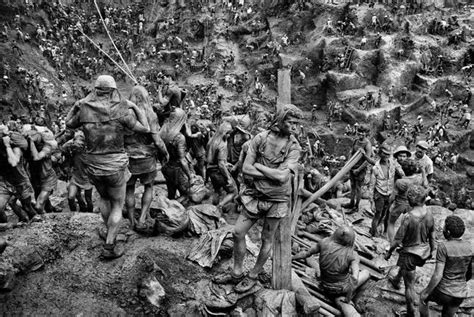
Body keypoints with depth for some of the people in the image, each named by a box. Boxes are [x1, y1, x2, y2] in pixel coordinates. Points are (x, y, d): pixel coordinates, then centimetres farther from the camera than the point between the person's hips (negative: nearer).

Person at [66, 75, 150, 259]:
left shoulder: (84, 110, -6)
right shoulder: (121, 111, -15)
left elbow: (69, 124, 14)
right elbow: (145, 129, -6)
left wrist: (77, 104, 13)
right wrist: (135, 107, 3)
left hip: (92, 166, 4)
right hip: (115, 166, -3)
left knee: (104, 198, 30)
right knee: (118, 205, 14)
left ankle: (110, 232, 44)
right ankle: (109, 247, 11)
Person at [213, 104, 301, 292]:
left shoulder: (293, 147, -9)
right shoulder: (260, 138, -5)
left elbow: (283, 177, -21)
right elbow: (246, 168, -9)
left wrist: (258, 166, -13)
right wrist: (272, 174, -16)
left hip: (277, 199, -2)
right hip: (256, 194, 2)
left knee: (267, 239, 9)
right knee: (238, 233, 5)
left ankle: (253, 276, 27)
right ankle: (237, 273, 24)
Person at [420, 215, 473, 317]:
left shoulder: (443, 247, -24)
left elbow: (437, 275, -24)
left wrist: (426, 293, -11)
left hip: (443, 292, -4)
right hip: (460, 294, 5)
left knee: (423, 297, 28)